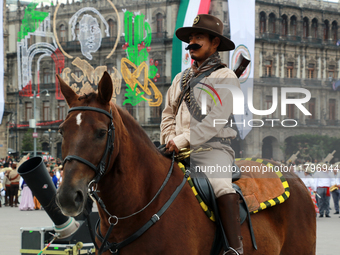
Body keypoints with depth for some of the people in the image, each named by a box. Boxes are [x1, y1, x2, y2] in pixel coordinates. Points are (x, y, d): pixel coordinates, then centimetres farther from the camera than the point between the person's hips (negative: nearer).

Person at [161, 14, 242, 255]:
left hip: (213, 149, -7)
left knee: (222, 186, -32)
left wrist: (184, 140, -19)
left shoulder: (225, 77, -1)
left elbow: (216, 119, -12)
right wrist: (170, 141, 3)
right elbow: (168, 114, 23)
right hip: (180, 152, 7)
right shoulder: (181, 79, 21)